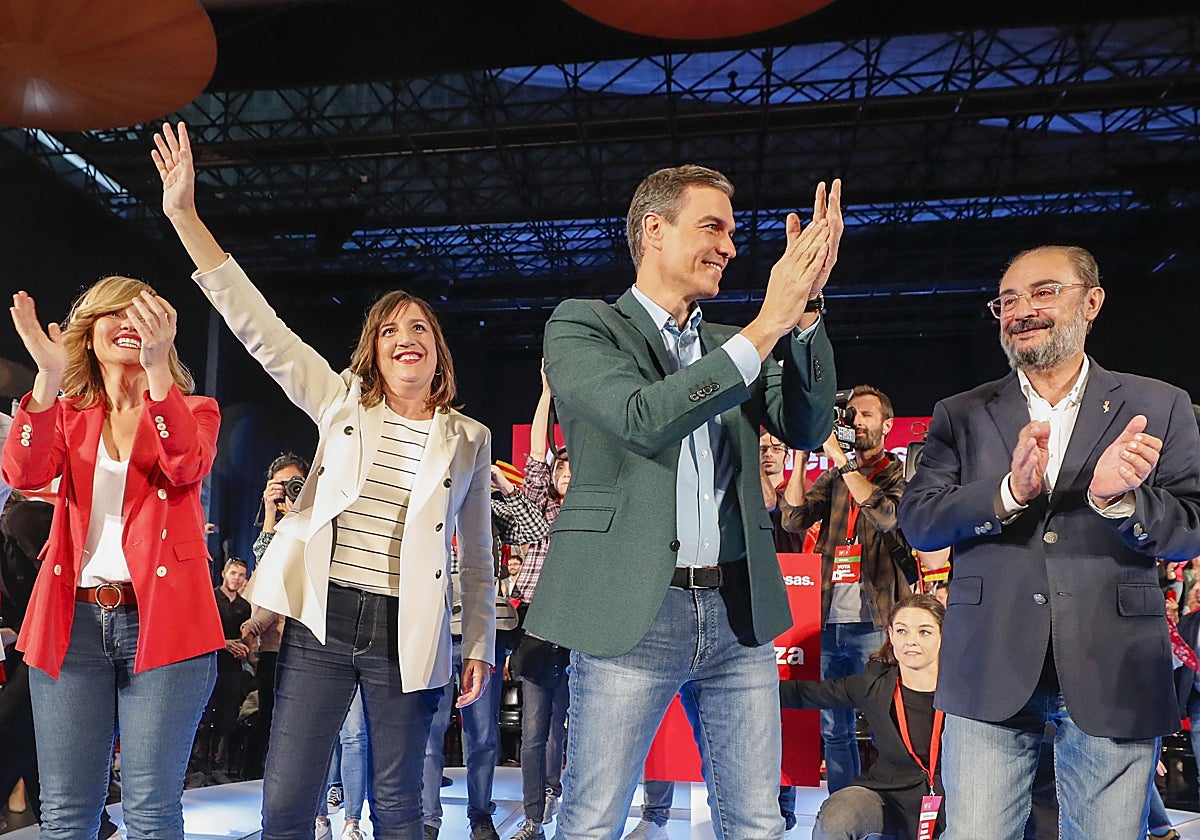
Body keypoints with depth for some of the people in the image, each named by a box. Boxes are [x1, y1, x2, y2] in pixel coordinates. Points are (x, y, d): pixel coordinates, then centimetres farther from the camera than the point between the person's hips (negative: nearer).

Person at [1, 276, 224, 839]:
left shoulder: (193, 410, 8)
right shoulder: (68, 413, 15)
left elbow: (187, 466, -16)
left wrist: (157, 369, -28)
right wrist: (47, 376, -19)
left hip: (161, 619, -2)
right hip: (73, 620, 3)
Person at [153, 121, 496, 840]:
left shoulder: (469, 440, 7)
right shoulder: (342, 403, 7)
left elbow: (477, 557, 11)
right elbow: (259, 328, -1)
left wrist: (479, 647, 7)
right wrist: (185, 215, -6)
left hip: (408, 633, 0)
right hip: (321, 619, 0)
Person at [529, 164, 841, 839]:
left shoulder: (733, 345, 16)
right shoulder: (582, 326, 0)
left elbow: (807, 429, 4)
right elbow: (642, 418, -18)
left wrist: (804, 311, -8)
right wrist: (767, 326, -16)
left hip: (739, 613, 5)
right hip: (633, 613, -5)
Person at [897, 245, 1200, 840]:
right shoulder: (961, 415, 8)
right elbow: (916, 521, -1)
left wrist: (1118, 499, -17)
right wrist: (1010, 491, -18)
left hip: (1113, 679, 0)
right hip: (990, 676, 0)